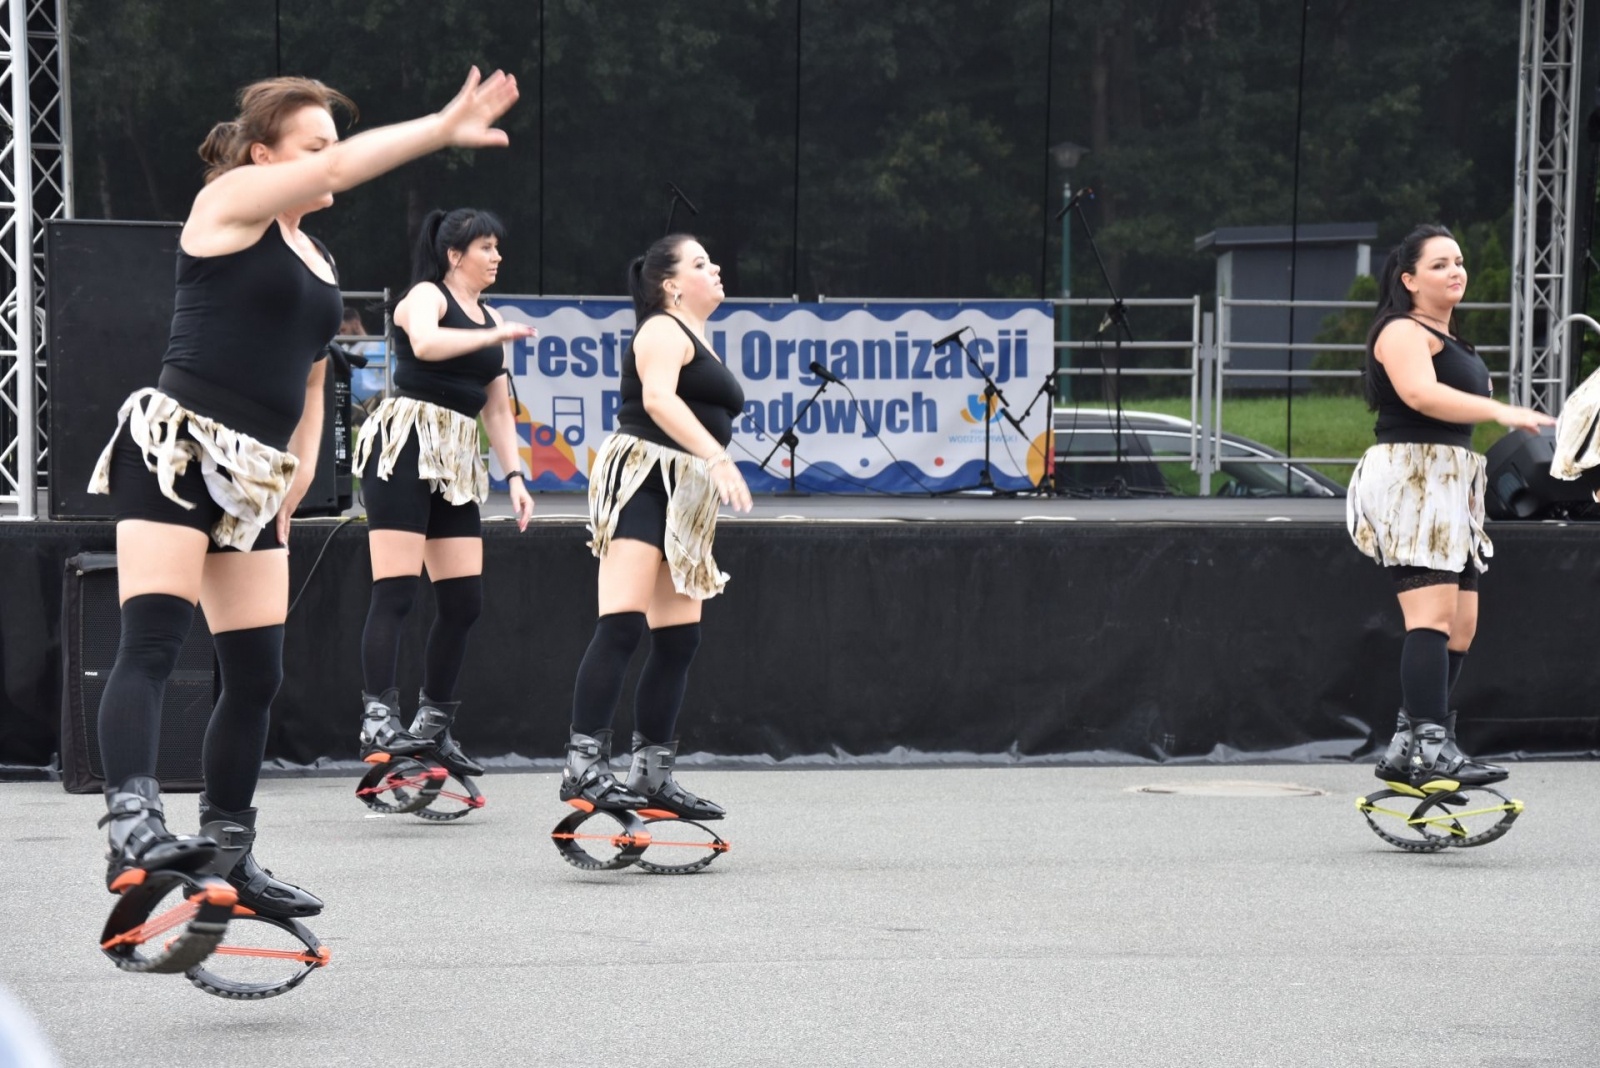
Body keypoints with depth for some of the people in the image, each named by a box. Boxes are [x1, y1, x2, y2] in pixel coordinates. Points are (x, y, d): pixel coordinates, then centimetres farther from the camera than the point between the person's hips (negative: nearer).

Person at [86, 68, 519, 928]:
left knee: (256, 676, 7)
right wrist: (441, 129, -20)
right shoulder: (229, 201, -2)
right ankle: (133, 827, -33)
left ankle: (228, 856, 17)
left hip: (252, 479, 8)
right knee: (151, 641, -20)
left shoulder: (317, 260, 20)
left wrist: (302, 463, 14)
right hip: (174, 452, -8)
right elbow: (343, 169, -17)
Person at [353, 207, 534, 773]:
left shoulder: (489, 319, 20)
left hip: (456, 461, 8)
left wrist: (515, 476, 13)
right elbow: (427, 343, -27)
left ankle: (434, 723, 13)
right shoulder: (427, 296, -2)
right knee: (395, 592, -14)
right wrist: (495, 335, -21)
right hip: (405, 448, -8)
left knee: (464, 601, 4)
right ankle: (378, 718, -19)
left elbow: (497, 409, 22)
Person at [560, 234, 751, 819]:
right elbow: (658, 398, -24)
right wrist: (717, 456, -34)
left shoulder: (697, 340, 24)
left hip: (682, 500, 10)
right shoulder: (663, 332, -5)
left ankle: (652, 775, 11)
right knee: (622, 624, -18)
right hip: (639, 483, -10)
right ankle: (584, 765, -24)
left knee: (679, 638, 6)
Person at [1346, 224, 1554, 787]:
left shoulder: (1450, 340, 24)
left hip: (1450, 487, 10)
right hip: (1411, 479, -10)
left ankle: (1405, 750, 8)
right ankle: (1432, 747, -27)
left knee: (1461, 625, 5)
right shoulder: (1402, 332, -9)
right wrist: (1500, 411, -37)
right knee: (1433, 615, -19)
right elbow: (1420, 393, -27)